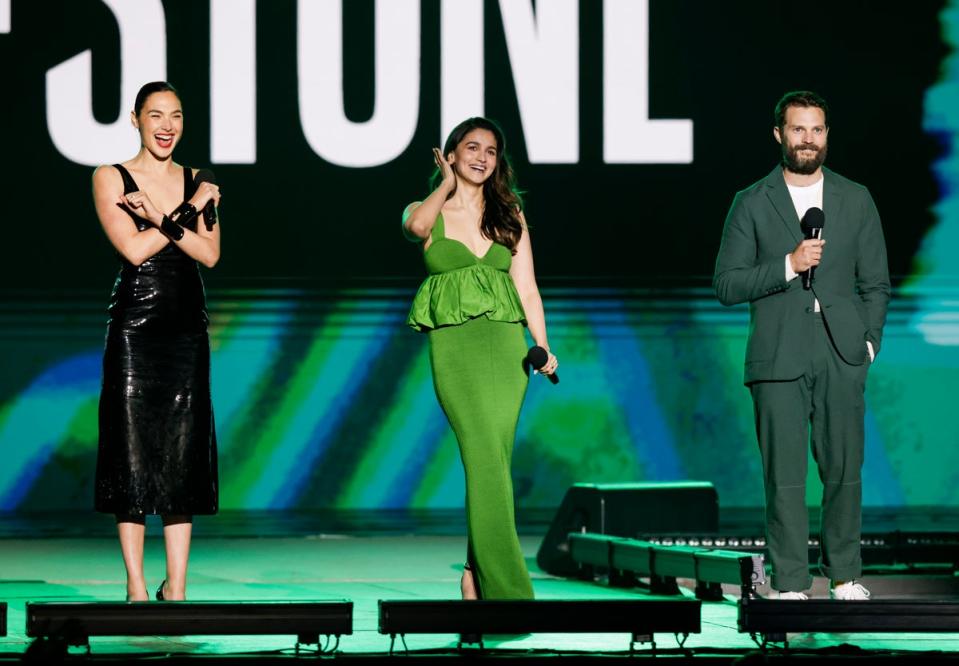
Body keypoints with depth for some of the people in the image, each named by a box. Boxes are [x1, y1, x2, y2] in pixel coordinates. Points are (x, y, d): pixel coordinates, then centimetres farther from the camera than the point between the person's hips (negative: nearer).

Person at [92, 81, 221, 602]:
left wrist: (160, 217, -12)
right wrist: (187, 212, -9)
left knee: (183, 456, 2)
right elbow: (133, 248, -11)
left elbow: (210, 253, -2)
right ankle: (136, 586, 2)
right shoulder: (110, 179, 1)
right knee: (133, 455, -3)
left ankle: (176, 586, 6)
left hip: (186, 327, 3)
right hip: (134, 325, -3)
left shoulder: (196, 183, 11)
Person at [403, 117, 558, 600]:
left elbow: (527, 288, 12)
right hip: (453, 345, -3)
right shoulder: (429, 210, 8)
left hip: (505, 343, 3)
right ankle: (507, 588, -16)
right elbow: (417, 225, -19)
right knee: (487, 458, -14)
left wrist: (543, 347, 0)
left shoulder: (509, 215, 15)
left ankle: (475, 576, 7)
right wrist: (448, 184, -2)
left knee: (490, 461, -4)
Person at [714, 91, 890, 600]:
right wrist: (788, 266, -11)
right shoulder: (752, 204, 6)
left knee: (844, 470, 1)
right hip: (779, 361, -2)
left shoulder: (856, 200, 12)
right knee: (784, 476, -4)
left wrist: (868, 343, 3)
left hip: (842, 359, 2)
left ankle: (844, 577, 11)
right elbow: (726, 285, 1)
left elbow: (875, 284, 15)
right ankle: (790, 586, 0)